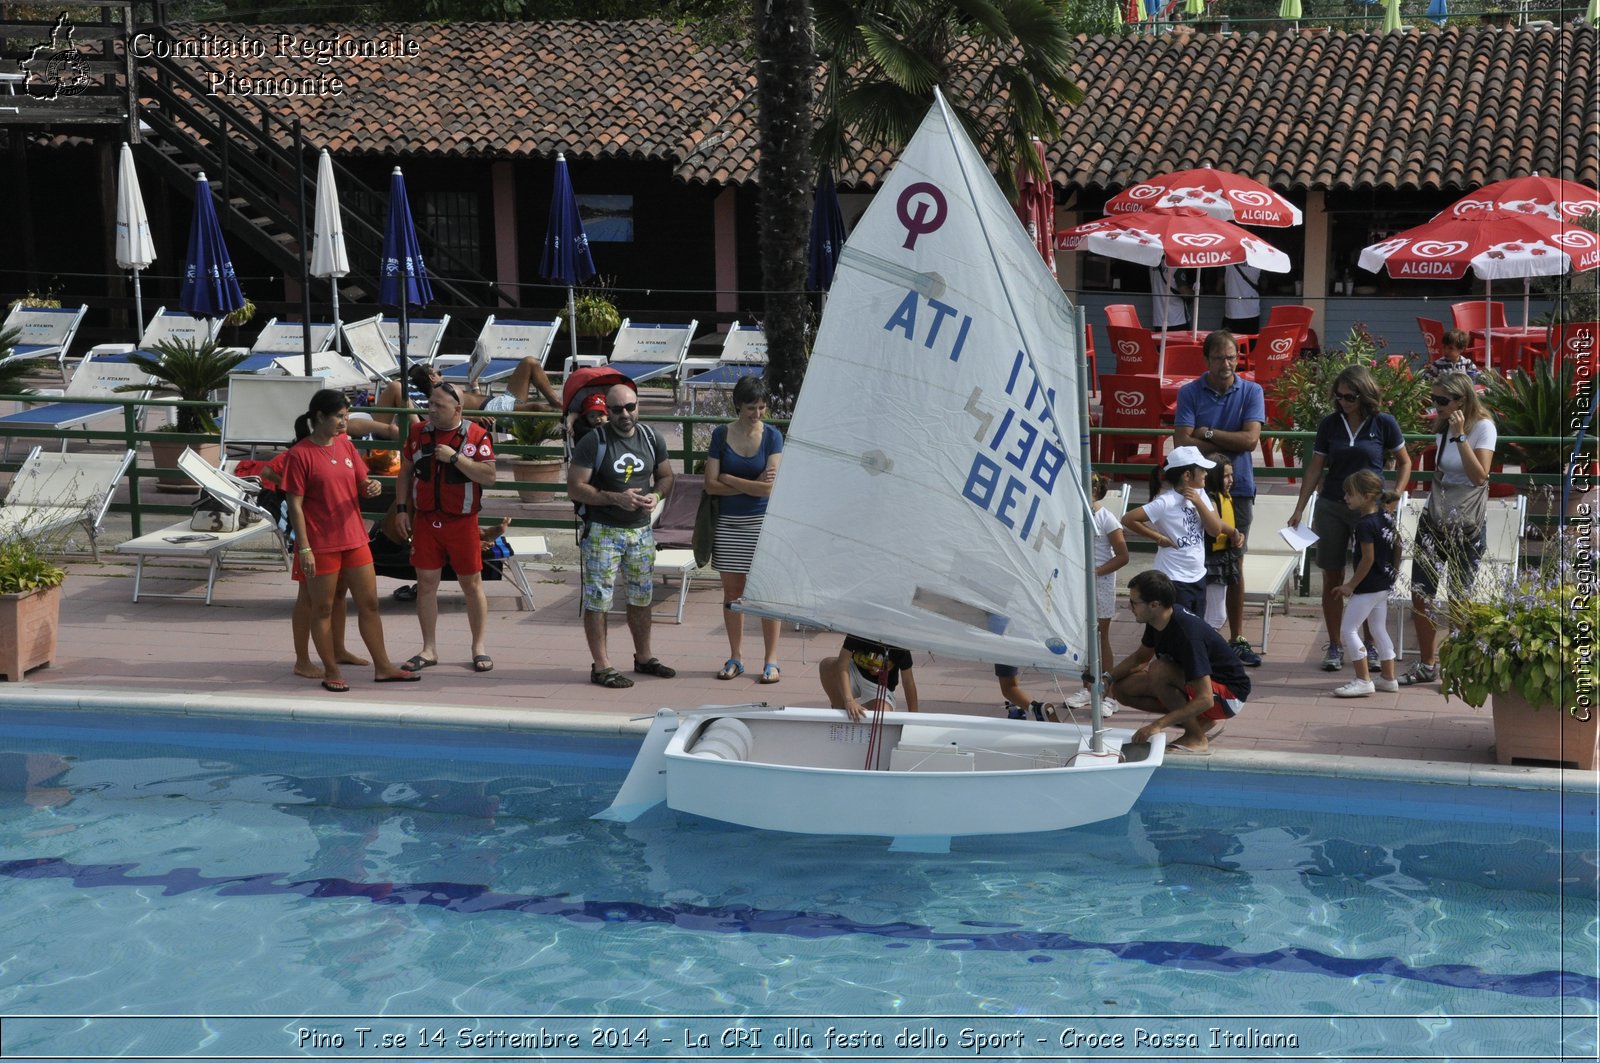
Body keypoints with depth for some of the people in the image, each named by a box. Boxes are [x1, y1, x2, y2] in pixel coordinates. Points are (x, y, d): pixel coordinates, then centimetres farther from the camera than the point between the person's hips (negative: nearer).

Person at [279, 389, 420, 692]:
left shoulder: (345, 444, 7)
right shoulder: (300, 454, -12)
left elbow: (360, 483, 16)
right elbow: (295, 505, -13)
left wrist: (372, 486, -9)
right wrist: (304, 548, -17)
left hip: (354, 539, 7)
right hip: (321, 544, -6)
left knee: (369, 603, 10)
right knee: (323, 608, 5)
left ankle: (382, 667, 18)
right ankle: (331, 673, 14)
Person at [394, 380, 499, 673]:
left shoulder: (476, 435, -7)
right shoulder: (419, 432, 5)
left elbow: (489, 476, -14)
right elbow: (405, 473, 13)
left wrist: (455, 457, -20)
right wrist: (401, 509, 5)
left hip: (462, 522, -3)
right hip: (425, 520, 3)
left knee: (472, 584, 5)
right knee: (426, 583, 3)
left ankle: (479, 646, 15)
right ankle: (429, 649, 11)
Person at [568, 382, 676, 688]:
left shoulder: (651, 438, 5)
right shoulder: (593, 442, -11)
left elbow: (666, 476, 16)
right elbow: (575, 488, -13)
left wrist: (656, 494, -7)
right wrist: (616, 498, -22)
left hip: (641, 530, 5)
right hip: (602, 531, -5)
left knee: (641, 596, 14)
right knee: (598, 599, -4)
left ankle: (644, 657, 28)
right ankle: (601, 666, 1)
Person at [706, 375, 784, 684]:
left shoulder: (772, 436, -4)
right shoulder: (721, 435, 1)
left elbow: (769, 488, -12)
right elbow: (711, 485, -5)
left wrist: (729, 479, -8)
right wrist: (751, 485, -10)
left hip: (763, 522, -2)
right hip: (728, 523, 2)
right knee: (732, 592, 7)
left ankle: (771, 660, 5)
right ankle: (735, 658, 17)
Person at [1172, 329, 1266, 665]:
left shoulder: (1252, 392, 2)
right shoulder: (1190, 393, -1)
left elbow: (1251, 439, -10)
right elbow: (1182, 442, -10)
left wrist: (1208, 434, -8)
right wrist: (1224, 450, -11)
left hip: (1238, 487, 1)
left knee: (1234, 565, 7)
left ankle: (1237, 639, 15)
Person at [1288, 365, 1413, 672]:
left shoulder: (1384, 424, -4)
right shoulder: (1329, 425, 2)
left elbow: (1404, 462, 8)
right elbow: (1315, 469, 7)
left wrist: (1397, 493, -6)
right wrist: (1299, 509, 2)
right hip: (1331, 507, 2)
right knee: (1332, 579, 5)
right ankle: (1334, 647, 14)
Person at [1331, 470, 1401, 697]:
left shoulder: (1365, 525, -21)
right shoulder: (1384, 518, 6)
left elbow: (1367, 559, -22)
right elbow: (1397, 546, 14)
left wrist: (1351, 585, -15)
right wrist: (1390, 570, 23)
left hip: (1367, 587, -10)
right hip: (1384, 585, 10)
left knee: (1349, 629, -4)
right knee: (1379, 629, 17)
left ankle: (1363, 680, -6)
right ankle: (1388, 678, 21)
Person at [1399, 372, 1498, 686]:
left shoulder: (1483, 427, -12)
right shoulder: (1443, 426, 8)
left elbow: (1479, 476, -24)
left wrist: (1460, 435, -26)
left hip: (1467, 525, -6)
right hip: (1435, 519, 6)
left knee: (1461, 596, 1)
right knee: (1420, 592, 1)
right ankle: (1427, 664, 13)